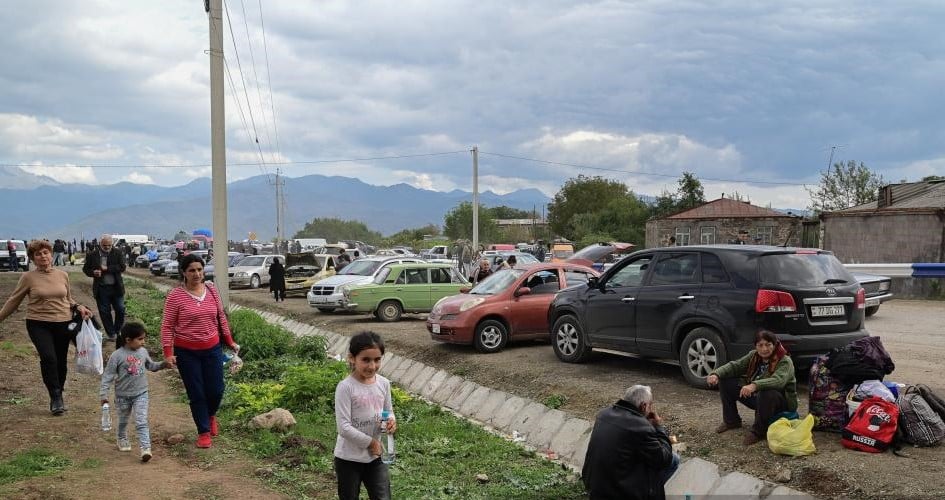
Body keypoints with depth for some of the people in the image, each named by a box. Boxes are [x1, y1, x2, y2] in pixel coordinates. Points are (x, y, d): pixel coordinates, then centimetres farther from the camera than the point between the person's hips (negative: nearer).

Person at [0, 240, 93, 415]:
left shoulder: (63, 275, 6)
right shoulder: (28, 277, -2)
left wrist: (78, 307, 0)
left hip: (63, 323, 3)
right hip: (39, 324, -3)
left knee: (61, 361, 8)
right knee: (48, 357, -20)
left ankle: (57, 398, 26)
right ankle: (56, 398, -9)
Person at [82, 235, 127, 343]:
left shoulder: (118, 253, -1)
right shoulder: (92, 255, 0)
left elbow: (122, 267, -10)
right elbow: (85, 269, 7)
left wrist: (107, 268, -17)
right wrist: (93, 272, -14)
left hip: (116, 288, 0)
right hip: (101, 289, 0)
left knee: (120, 310, 4)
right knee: (104, 312, 4)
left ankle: (118, 332, 23)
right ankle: (111, 334, 15)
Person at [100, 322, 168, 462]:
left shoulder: (143, 352, -2)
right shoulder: (117, 355, -16)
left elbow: (150, 366, 15)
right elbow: (108, 375, -12)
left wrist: (163, 364, -1)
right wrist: (103, 394, -13)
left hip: (141, 393, 1)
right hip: (123, 395, -1)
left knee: (141, 422, -9)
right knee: (123, 420, 20)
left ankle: (145, 448, -15)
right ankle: (122, 440, 46)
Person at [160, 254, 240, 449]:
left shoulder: (211, 290, 2)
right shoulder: (175, 296, -10)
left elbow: (221, 317, 12)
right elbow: (167, 326, -8)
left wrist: (230, 341, 12)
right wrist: (168, 352, -14)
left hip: (212, 349, 3)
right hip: (186, 352, -3)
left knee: (216, 390, 6)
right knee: (196, 394, 4)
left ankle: (210, 415, 38)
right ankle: (203, 432, 19)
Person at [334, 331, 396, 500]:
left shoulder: (383, 383, -3)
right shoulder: (345, 387, -20)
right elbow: (343, 427, -22)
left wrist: (391, 422, -13)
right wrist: (370, 442, -17)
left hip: (376, 456, 4)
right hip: (349, 458, -4)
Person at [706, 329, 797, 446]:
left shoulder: (785, 361, -20)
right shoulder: (753, 356, -1)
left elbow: (778, 380, -39)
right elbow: (734, 366, -4)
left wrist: (755, 385, -55)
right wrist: (716, 374, -25)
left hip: (783, 404, -6)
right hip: (757, 398, 7)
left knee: (766, 393, -41)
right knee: (725, 382, -3)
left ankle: (759, 431, -19)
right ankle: (731, 421, 9)